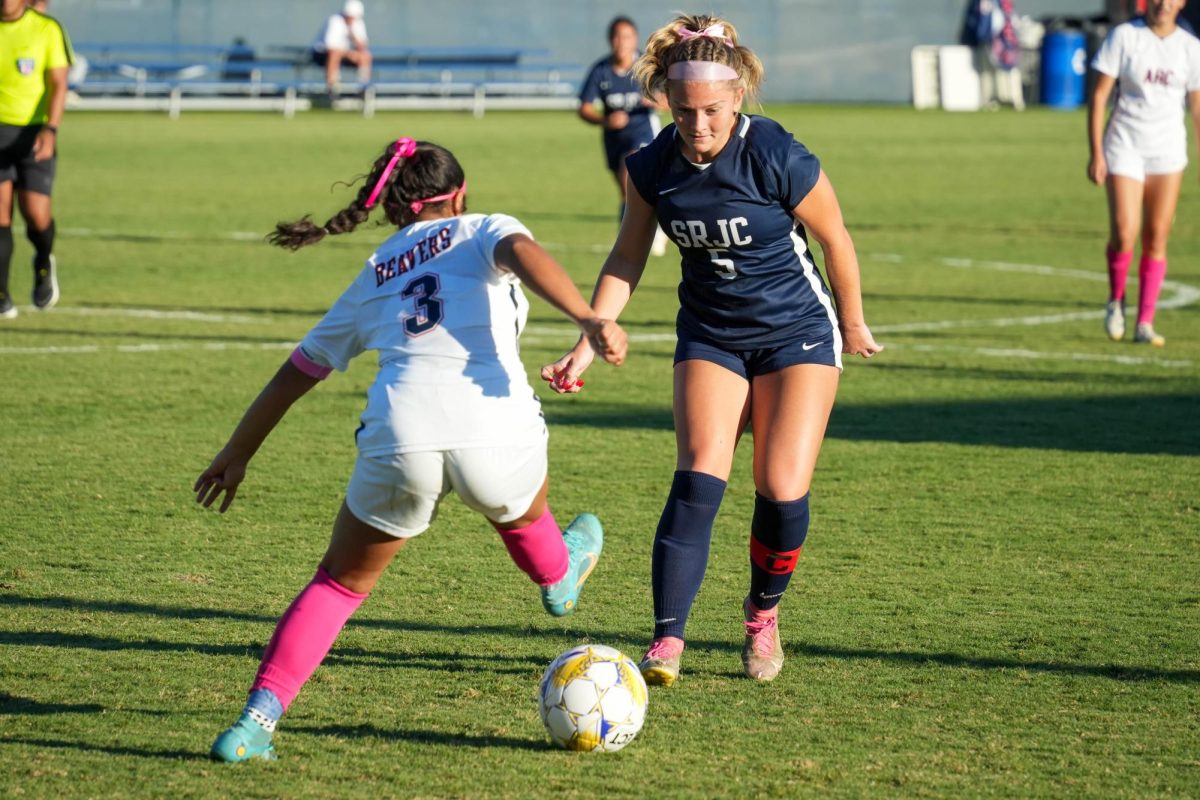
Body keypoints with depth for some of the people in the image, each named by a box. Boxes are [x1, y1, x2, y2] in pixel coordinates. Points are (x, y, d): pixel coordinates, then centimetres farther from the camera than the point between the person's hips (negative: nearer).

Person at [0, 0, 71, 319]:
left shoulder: (47, 29, -4)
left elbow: (59, 84, -8)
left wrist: (50, 130, -22)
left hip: (33, 132, -1)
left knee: (35, 213, -10)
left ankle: (44, 262, 24)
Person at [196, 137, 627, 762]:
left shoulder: (373, 278, 28)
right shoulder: (481, 231, 19)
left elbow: (297, 371, 33)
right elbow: (523, 254, -6)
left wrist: (237, 455, 42)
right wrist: (588, 319, -20)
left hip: (400, 434, 2)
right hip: (496, 432, -2)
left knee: (340, 582, 19)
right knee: (519, 511, 34)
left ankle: (257, 718, 6)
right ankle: (560, 576, 65)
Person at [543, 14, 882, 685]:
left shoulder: (778, 158, -22)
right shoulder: (653, 167, -10)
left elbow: (835, 238, -7)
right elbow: (627, 260, 3)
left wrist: (853, 323, 6)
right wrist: (588, 343, -7)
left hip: (797, 332, -3)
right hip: (711, 337, 3)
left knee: (783, 490, -11)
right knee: (699, 478, -17)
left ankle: (764, 615, 18)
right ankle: (667, 642, -18)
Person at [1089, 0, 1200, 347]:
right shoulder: (1123, 36, -4)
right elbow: (1098, 95, -3)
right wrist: (1096, 153, -9)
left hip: (1168, 151, 2)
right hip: (1125, 147, -2)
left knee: (1157, 240, 0)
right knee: (1124, 235, -13)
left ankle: (1145, 324, 8)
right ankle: (1116, 299, 16)